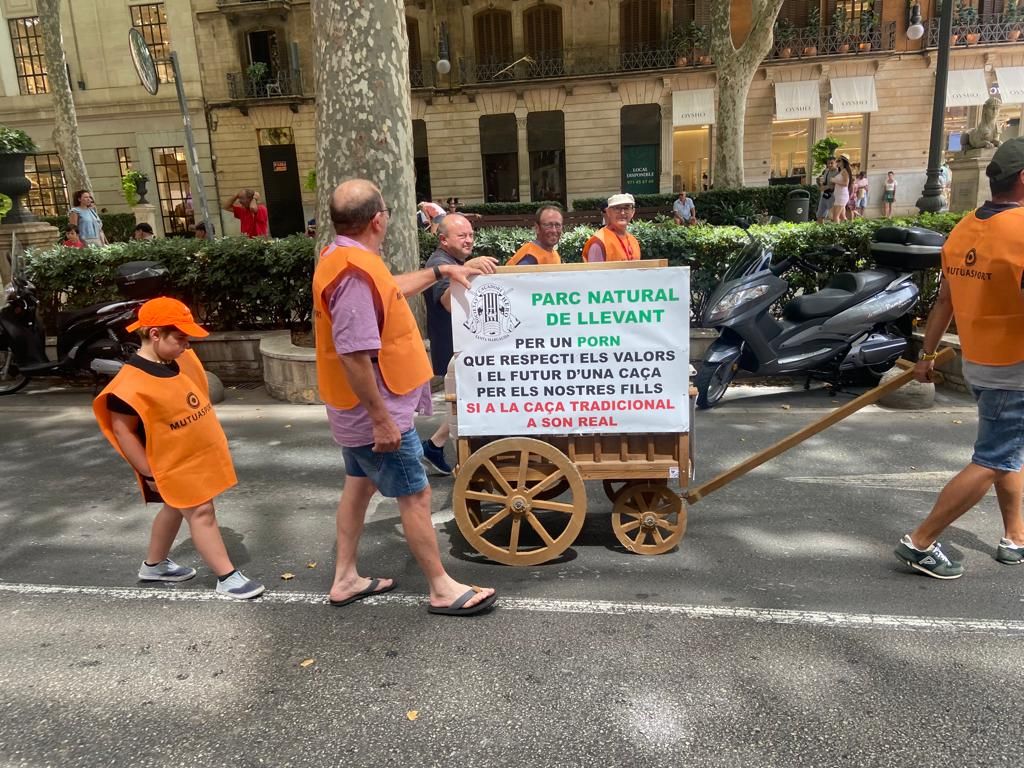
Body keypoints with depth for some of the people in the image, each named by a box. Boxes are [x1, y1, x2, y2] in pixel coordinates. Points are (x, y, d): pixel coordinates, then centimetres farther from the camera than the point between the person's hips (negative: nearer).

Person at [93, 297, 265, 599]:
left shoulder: (184, 360, 0)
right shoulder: (132, 382, -25)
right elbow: (122, 430, -20)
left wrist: (212, 440, 19)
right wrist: (149, 472, -17)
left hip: (196, 454, 9)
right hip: (172, 463, -8)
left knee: (176, 509, 21)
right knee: (201, 512, -4)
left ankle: (154, 565, 41)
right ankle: (227, 577, 5)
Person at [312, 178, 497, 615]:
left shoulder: (343, 257, 6)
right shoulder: (354, 272, -28)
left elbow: (389, 289, 24)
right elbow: (354, 354, -31)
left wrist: (440, 272, 22)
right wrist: (381, 418, -26)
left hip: (357, 411, 11)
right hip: (374, 412, -11)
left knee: (360, 484, 20)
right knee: (415, 496, 1)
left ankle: (345, 579, 33)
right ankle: (443, 589, 16)